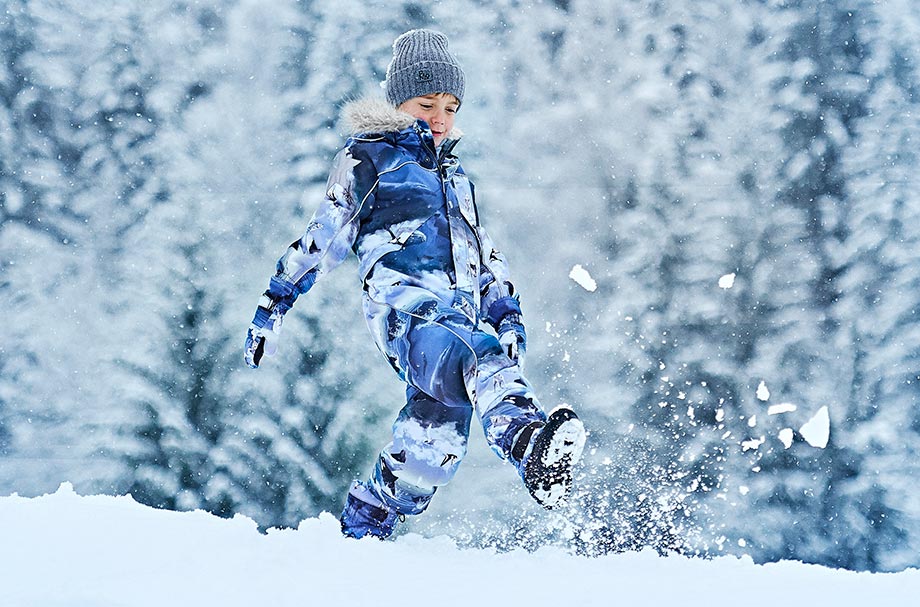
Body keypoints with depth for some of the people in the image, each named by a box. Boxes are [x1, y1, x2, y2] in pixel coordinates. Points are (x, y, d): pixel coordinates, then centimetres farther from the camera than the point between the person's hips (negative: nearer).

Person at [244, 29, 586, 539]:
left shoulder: (455, 175, 34)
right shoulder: (368, 157, 16)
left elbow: (484, 255, 36)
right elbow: (323, 235, 13)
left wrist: (507, 314, 24)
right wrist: (274, 302, 10)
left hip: (461, 314, 6)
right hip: (403, 302, -6)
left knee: (437, 429, -14)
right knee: (479, 360, -38)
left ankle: (364, 526, -1)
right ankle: (530, 446, -65)